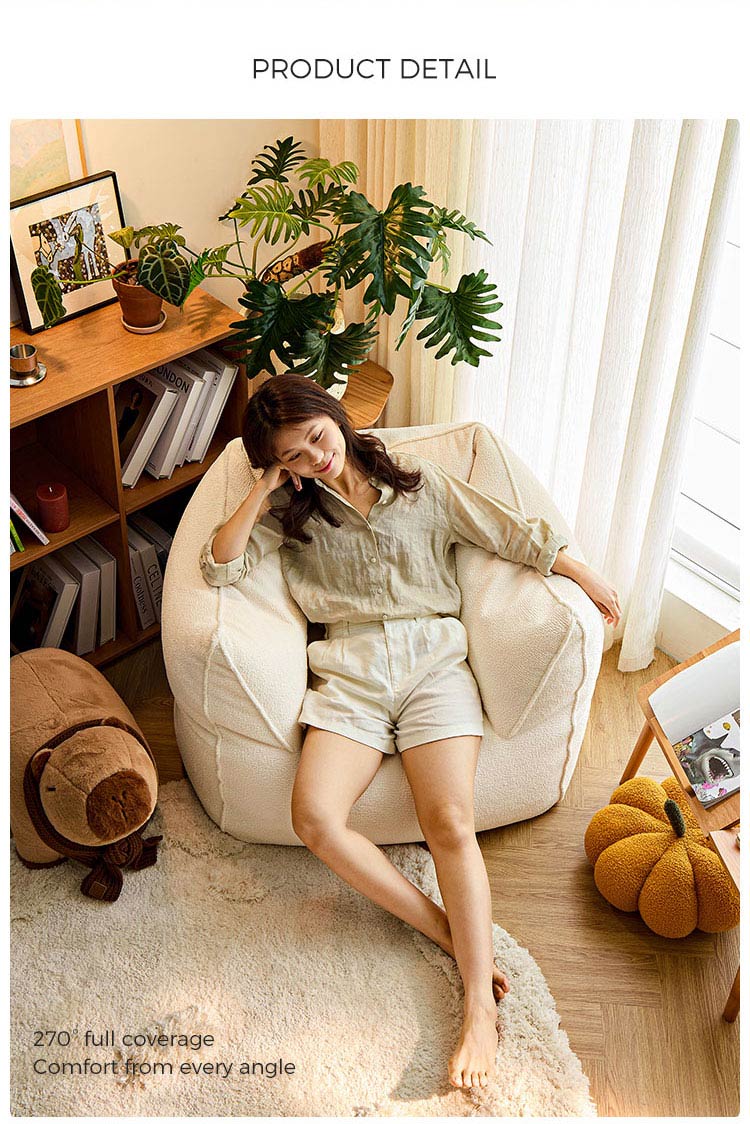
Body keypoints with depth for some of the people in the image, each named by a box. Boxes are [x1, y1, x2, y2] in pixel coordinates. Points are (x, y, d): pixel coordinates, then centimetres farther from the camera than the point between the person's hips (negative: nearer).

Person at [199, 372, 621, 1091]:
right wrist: (265, 489, -1)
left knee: (450, 823, -21)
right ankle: (455, 937, -15)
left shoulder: (417, 481, 14)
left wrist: (584, 575, 11)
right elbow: (219, 566, 2)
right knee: (315, 818, -24)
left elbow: (511, 533, 14)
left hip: (433, 660, -1)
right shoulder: (290, 511, 15)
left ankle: (480, 1008, -20)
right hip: (350, 672, 1)